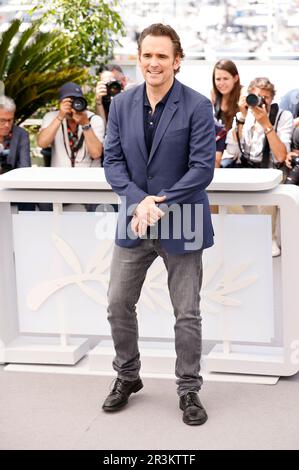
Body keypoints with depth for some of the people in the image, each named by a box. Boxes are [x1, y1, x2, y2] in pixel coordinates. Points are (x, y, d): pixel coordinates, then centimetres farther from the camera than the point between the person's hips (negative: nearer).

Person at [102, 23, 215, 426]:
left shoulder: (198, 107, -10)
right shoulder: (121, 105, 2)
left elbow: (202, 167, -14)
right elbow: (112, 161, 0)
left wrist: (161, 205, -21)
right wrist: (140, 202, -16)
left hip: (181, 224, -4)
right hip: (134, 222, 4)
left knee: (187, 313, 5)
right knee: (118, 305, 10)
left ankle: (189, 390, 21)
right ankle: (127, 377, 31)